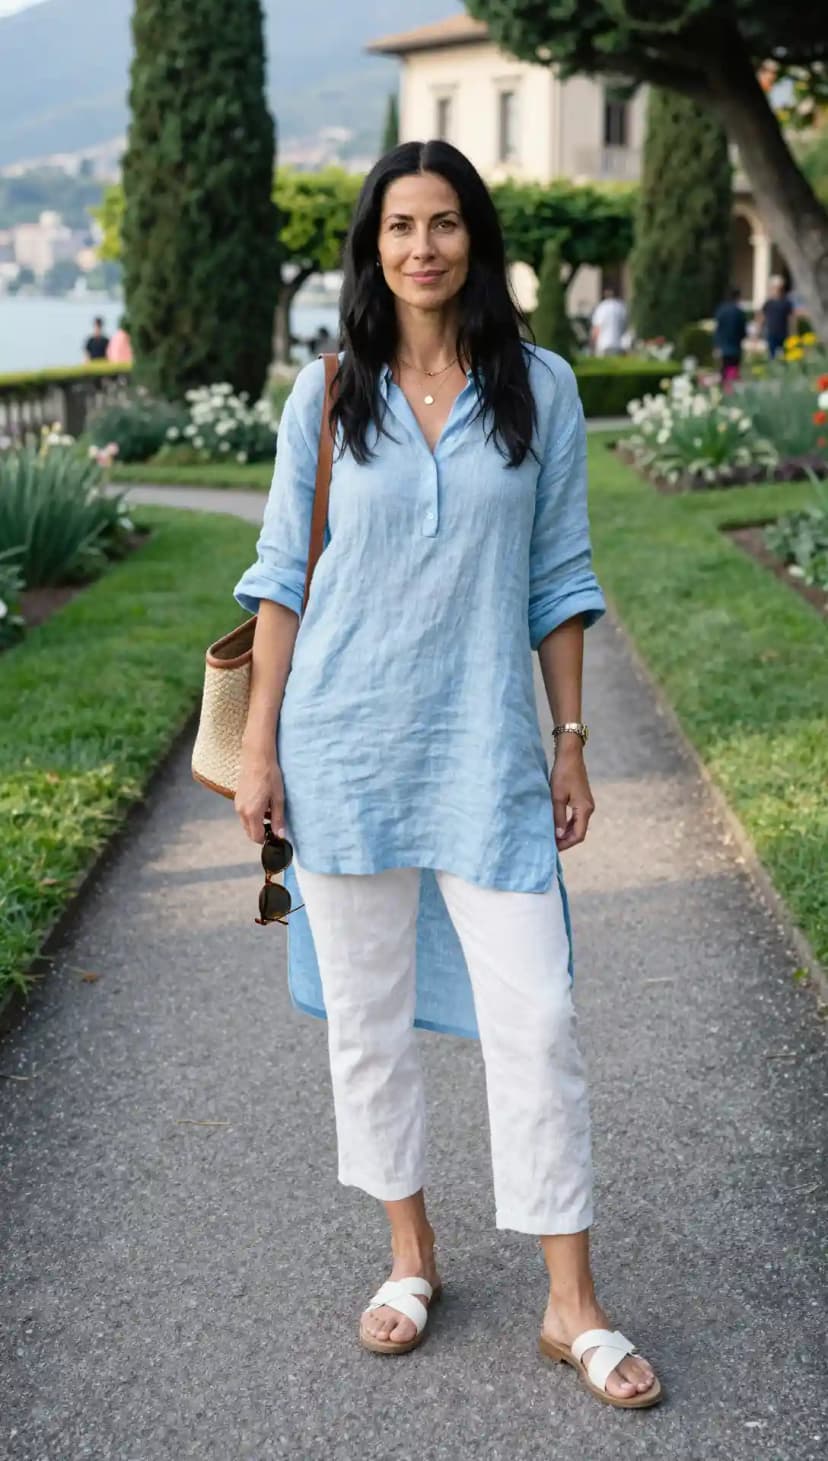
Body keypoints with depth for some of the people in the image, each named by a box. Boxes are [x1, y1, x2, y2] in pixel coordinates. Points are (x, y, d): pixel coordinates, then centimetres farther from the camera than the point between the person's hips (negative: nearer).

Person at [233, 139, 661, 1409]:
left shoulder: (541, 389, 3)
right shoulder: (327, 395, 3)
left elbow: (558, 580, 6)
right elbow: (282, 577, 4)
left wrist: (572, 744, 4)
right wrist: (259, 749, 0)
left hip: (486, 747, -1)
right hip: (344, 744, 1)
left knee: (535, 1017, -2)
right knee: (366, 1011, 9)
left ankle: (573, 1305, 12)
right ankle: (411, 1256, 29)